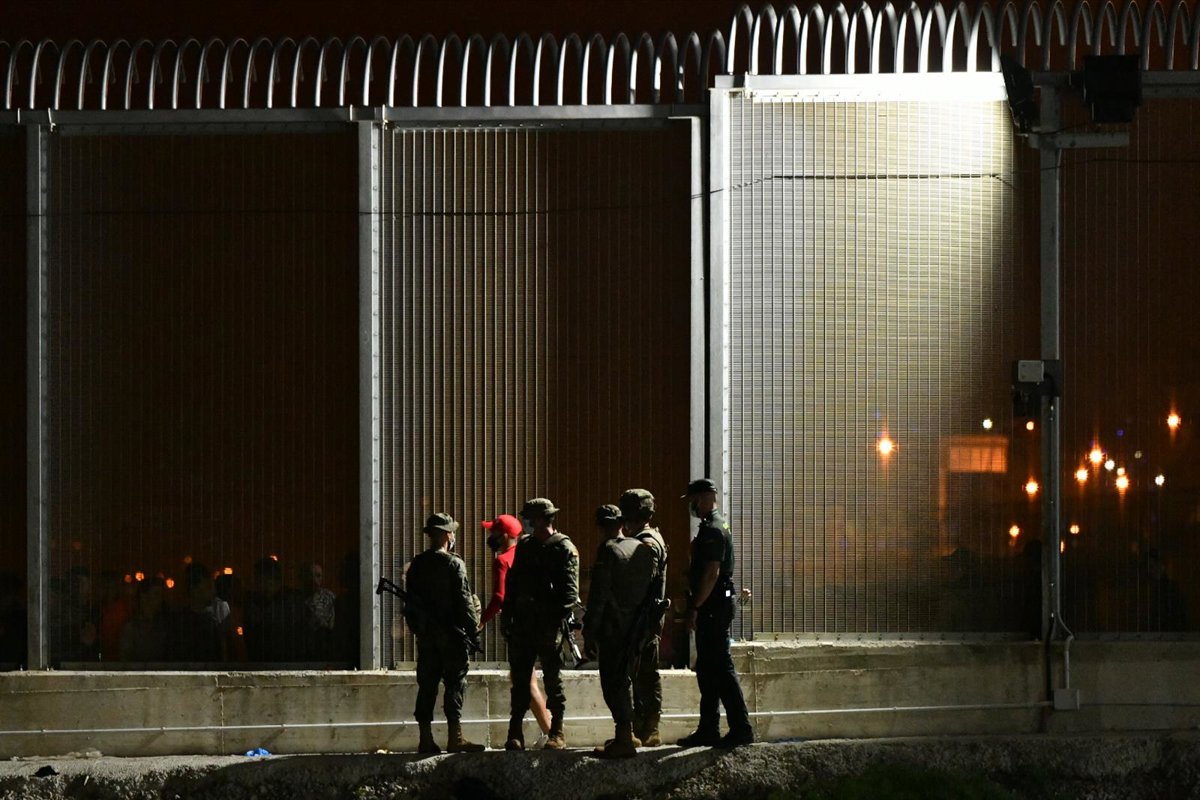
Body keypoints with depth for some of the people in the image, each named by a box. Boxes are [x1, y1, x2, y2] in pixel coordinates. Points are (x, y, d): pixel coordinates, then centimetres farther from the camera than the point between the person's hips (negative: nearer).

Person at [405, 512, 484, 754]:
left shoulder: (417, 565, 7)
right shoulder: (453, 564, -11)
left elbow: (410, 602, 12)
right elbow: (464, 601, -11)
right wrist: (473, 628, -3)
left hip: (425, 635, 6)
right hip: (452, 635, -6)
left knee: (427, 686, 7)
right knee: (455, 685, -2)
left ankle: (426, 739, 6)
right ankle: (455, 737, -4)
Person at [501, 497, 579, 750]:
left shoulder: (564, 549, -4)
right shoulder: (524, 546, 14)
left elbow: (570, 590, -10)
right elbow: (512, 584, 18)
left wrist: (557, 620, -20)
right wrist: (506, 617, 11)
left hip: (549, 625, -5)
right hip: (522, 625, 5)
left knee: (553, 679, 1)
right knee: (520, 679, 5)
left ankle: (557, 733, 7)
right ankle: (515, 733, 8)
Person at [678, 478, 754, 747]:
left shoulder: (712, 530, -16)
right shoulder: (717, 525, 17)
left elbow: (711, 574, -22)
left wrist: (695, 608, -20)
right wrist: (695, 606, 22)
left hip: (713, 608, -11)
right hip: (716, 607, 11)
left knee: (720, 668, -9)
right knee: (707, 669, 13)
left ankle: (741, 728, -9)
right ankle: (708, 730, 18)